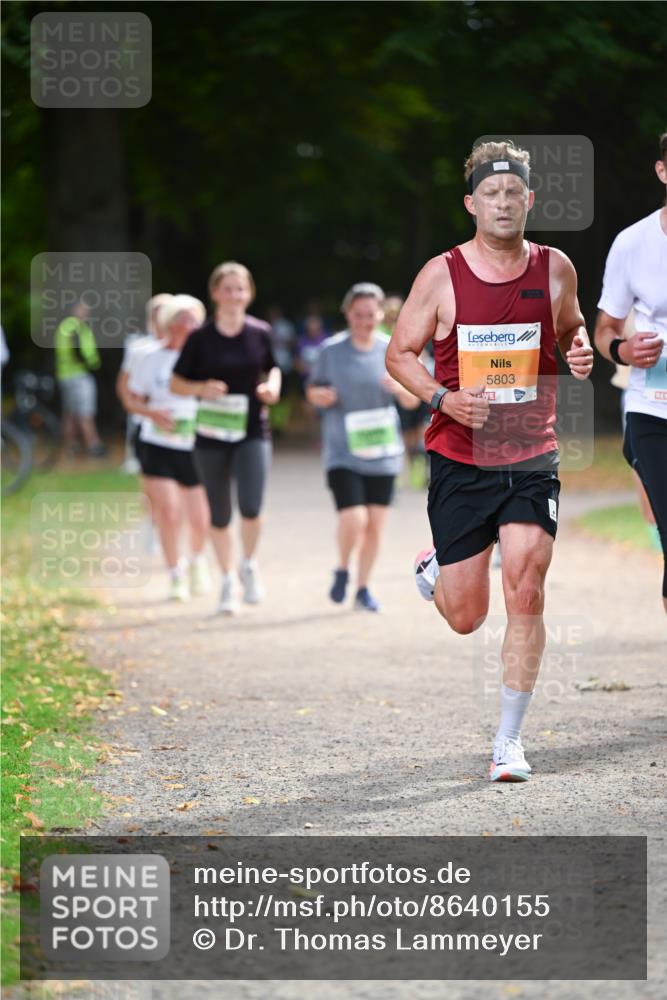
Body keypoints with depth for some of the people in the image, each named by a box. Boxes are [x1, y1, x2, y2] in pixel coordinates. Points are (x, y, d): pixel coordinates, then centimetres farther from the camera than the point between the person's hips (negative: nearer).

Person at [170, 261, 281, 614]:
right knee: (219, 516, 8)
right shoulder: (200, 339, -4)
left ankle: (249, 565, 9)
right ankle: (228, 580, 26)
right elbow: (176, 384, 2)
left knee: (251, 506, -18)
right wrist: (202, 388, -17)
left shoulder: (261, 333, 0)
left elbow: (273, 369, 16)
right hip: (212, 435, 0)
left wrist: (272, 386, -5)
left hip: (253, 432, 0)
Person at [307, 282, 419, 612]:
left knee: (375, 523, 3)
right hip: (343, 451, -2)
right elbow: (312, 390, 11)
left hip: (382, 452, 2)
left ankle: (363, 588, 20)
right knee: (353, 519, -16)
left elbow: (414, 400, 7)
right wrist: (320, 396, -13)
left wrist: (399, 388, -15)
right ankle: (342, 570, 12)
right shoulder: (331, 350, -1)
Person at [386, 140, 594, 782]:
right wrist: (441, 398, -15)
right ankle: (433, 567, 41)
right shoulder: (441, 275, -5)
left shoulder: (554, 269, 1)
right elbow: (399, 353, 2)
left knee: (525, 595, -11)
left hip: (532, 457, 1)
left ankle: (509, 740, 1)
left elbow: (572, 326, 20)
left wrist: (581, 351, -3)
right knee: (465, 618, 3)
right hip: (459, 459, -1)